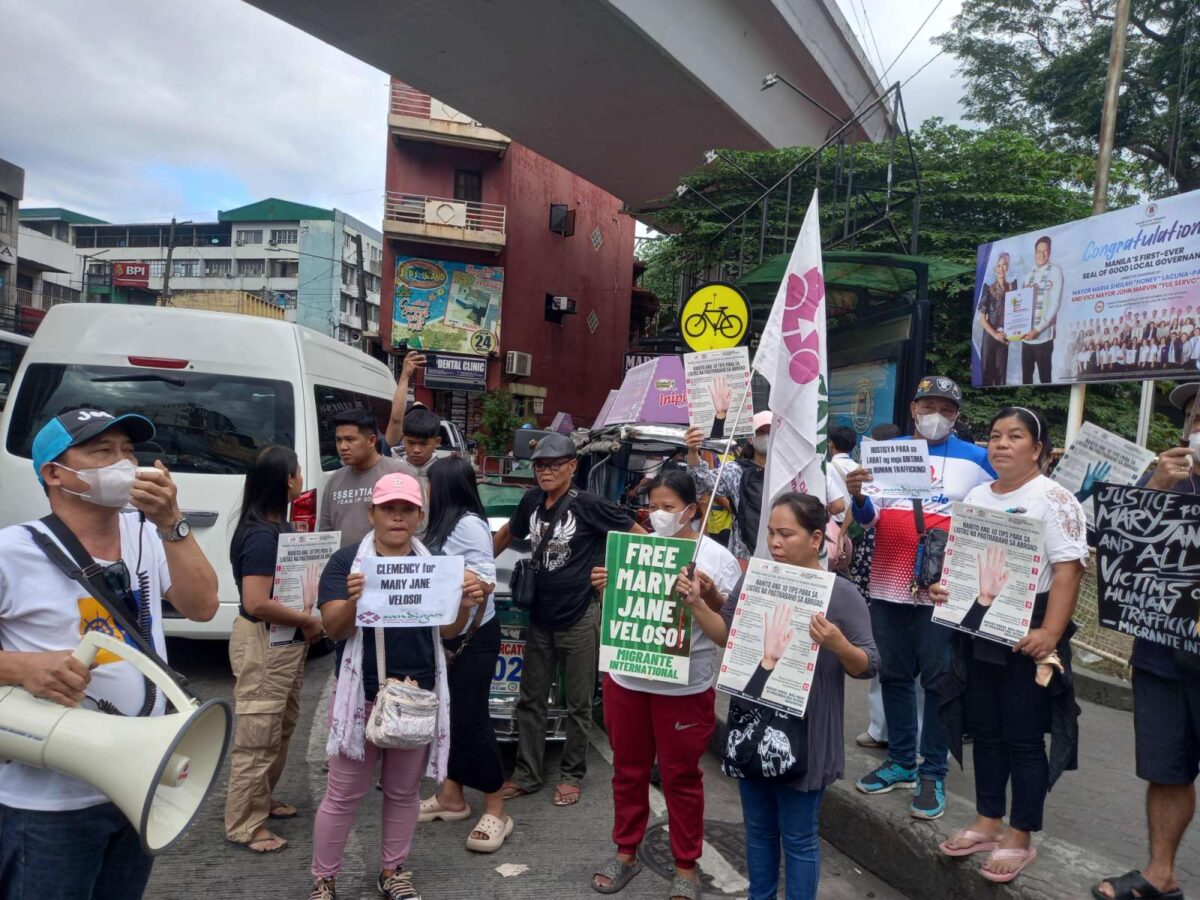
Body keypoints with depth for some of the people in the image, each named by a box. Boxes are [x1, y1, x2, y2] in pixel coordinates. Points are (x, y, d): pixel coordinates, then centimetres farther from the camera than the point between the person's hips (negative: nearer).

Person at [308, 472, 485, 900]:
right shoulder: (346, 561, -6)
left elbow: (447, 631, 2)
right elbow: (335, 629, -13)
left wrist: (465, 604, -20)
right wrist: (354, 601, -35)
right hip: (362, 696, -3)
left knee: (404, 790, 16)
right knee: (344, 794, 7)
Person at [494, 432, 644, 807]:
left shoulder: (589, 505, -14)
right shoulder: (532, 501, 2)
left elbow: (639, 536, -7)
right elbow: (507, 533, 21)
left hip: (580, 618, -5)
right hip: (541, 617, 6)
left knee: (578, 703, 8)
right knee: (531, 699, 13)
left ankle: (571, 775, 25)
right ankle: (526, 774, 26)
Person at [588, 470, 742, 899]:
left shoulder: (717, 557, -9)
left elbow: (730, 629, -11)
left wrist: (704, 599, -28)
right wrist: (604, 589, -8)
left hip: (684, 687, -4)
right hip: (626, 679, 4)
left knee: (681, 777, 9)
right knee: (628, 769, 16)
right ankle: (626, 852, 34)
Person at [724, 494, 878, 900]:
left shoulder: (841, 594, -13)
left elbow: (868, 667, -12)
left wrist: (837, 644, -31)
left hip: (803, 736, -4)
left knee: (798, 838, 10)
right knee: (758, 829, 20)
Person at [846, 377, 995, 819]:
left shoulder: (976, 459, 1)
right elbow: (869, 518, 6)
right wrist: (858, 497, -15)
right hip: (888, 585, 4)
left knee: (939, 681, 3)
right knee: (894, 675, 13)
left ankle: (933, 773, 16)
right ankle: (901, 761, 27)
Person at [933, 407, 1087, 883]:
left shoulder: (1053, 498, -9)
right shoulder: (976, 497, 11)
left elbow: (1068, 570, -17)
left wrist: (1050, 633, -25)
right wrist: (942, 586, -1)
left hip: (1027, 635, -6)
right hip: (977, 631, 7)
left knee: (1023, 737, 3)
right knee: (985, 731, 15)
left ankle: (1021, 838, 18)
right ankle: (988, 823, 29)